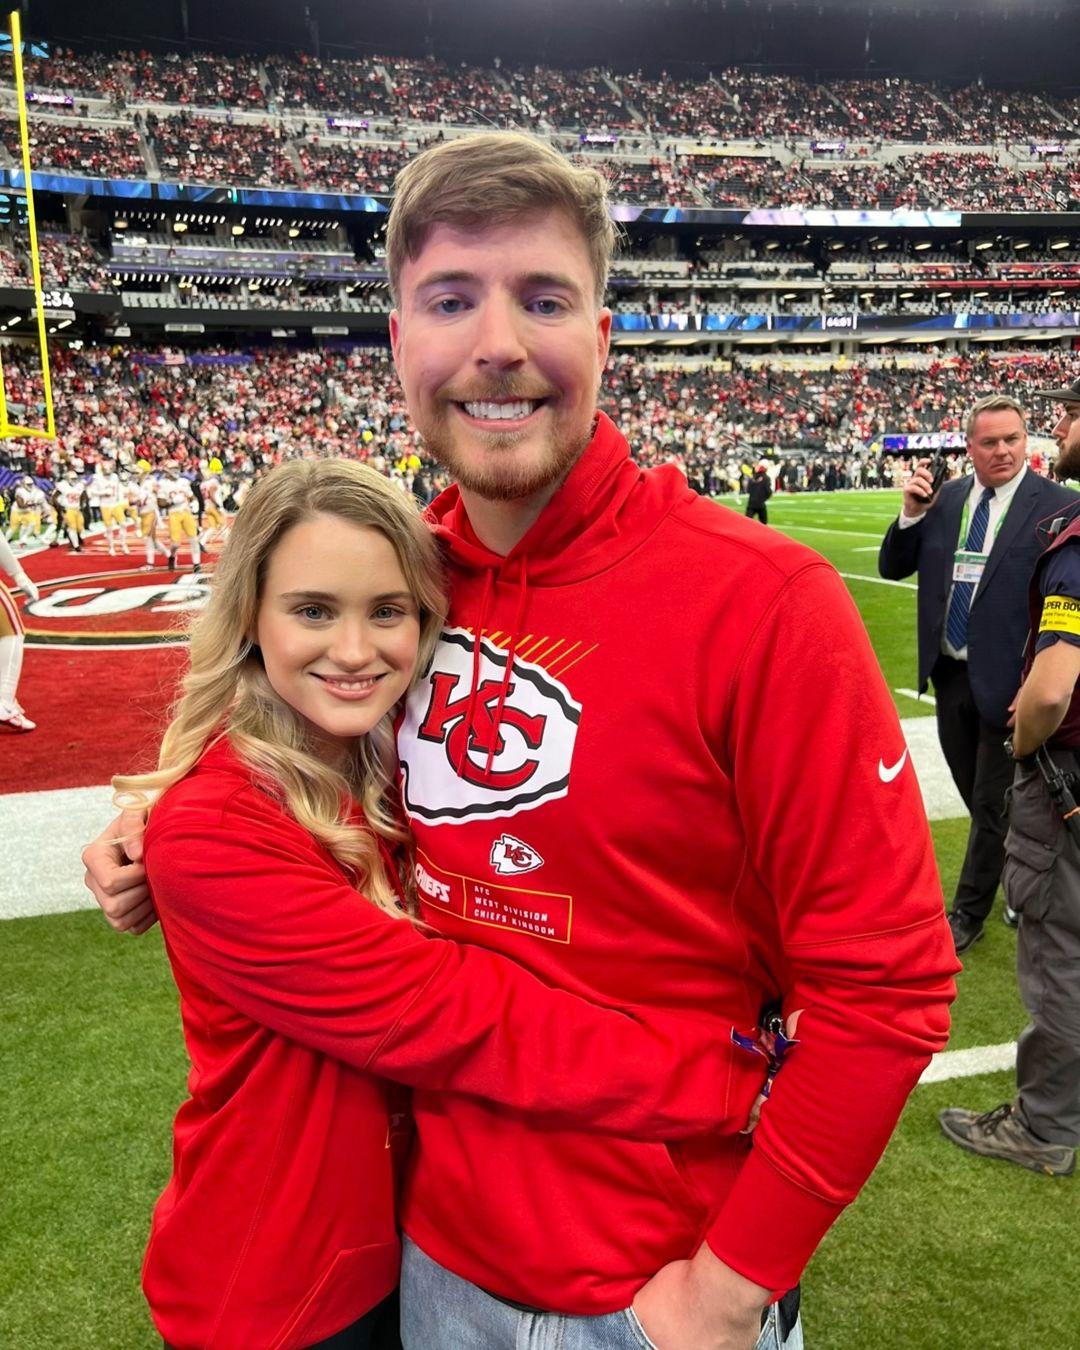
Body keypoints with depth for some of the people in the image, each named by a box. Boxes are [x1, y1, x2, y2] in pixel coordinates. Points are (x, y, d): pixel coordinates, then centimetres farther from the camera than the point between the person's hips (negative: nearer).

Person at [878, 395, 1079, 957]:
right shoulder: (945, 499, 3)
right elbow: (892, 568, 4)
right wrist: (911, 513, -12)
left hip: (1008, 682, -5)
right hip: (950, 676, 5)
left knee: (993, 802, 9)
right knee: (979, 799, 19)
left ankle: (967, 913, 25)